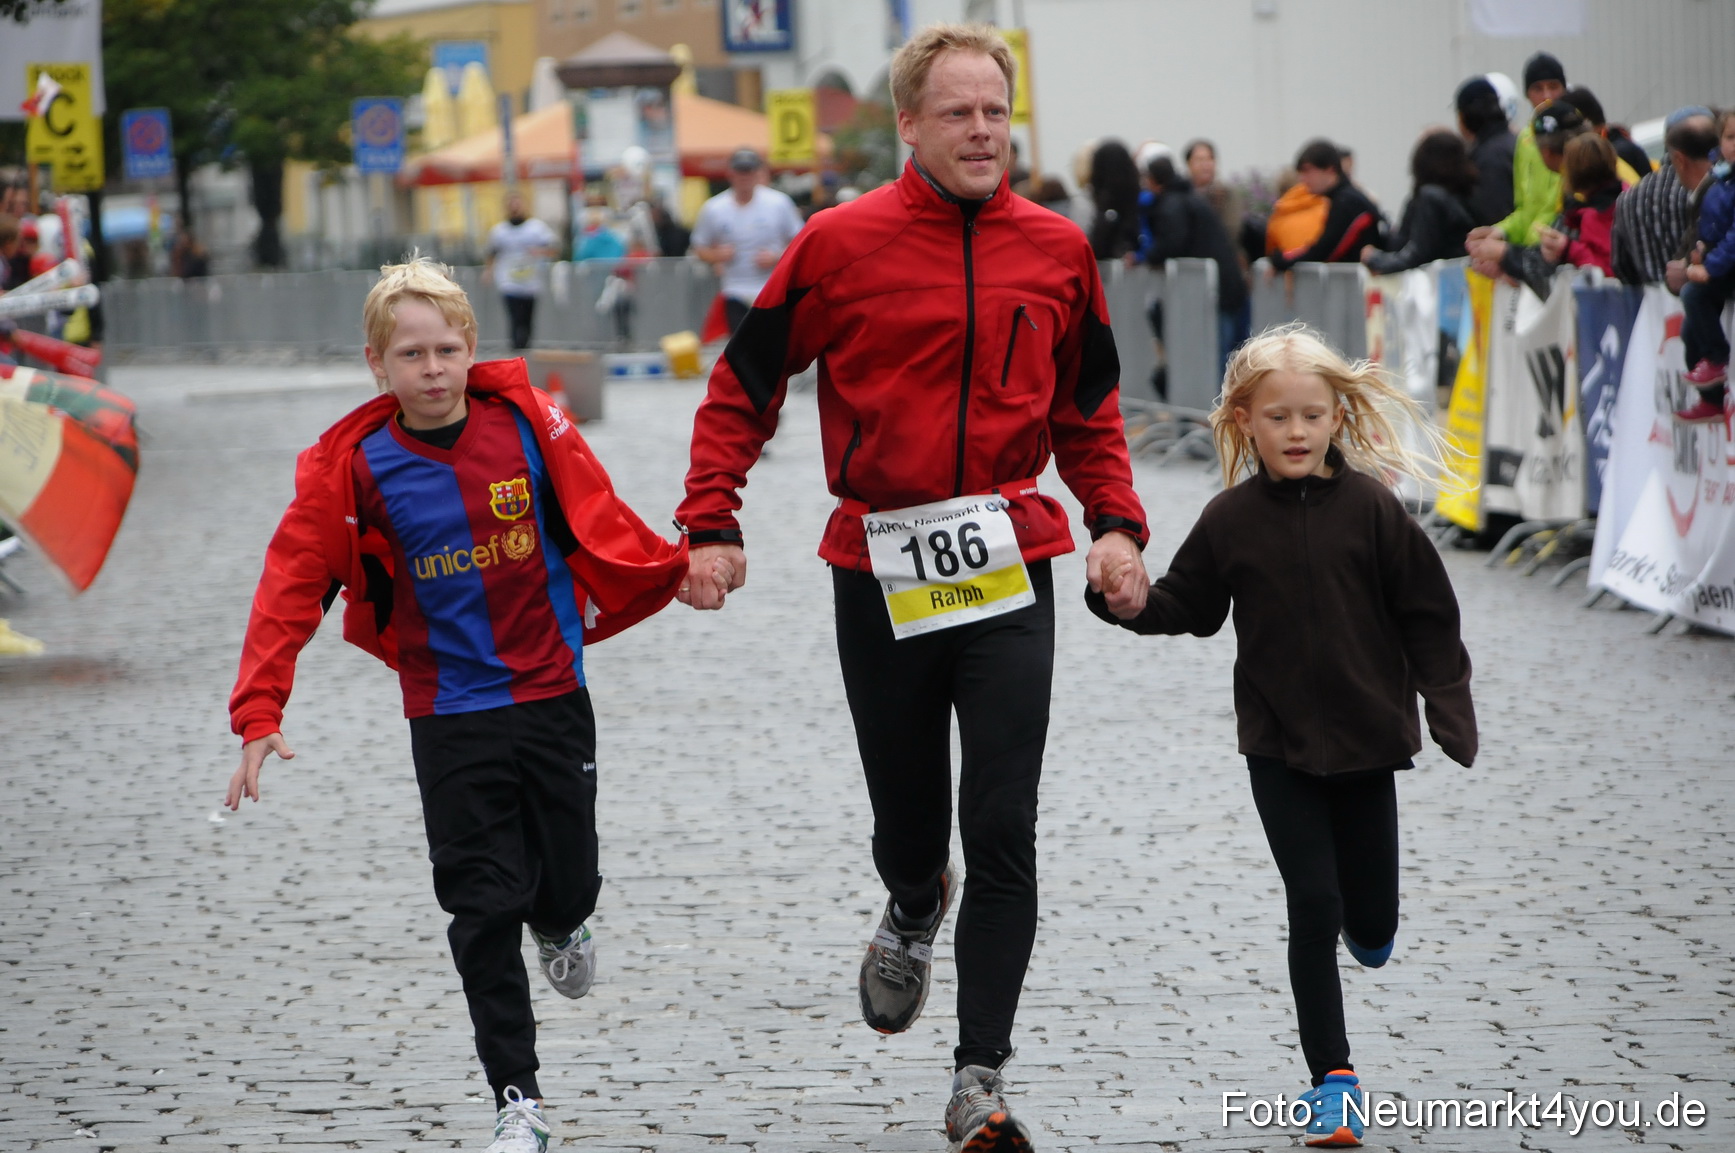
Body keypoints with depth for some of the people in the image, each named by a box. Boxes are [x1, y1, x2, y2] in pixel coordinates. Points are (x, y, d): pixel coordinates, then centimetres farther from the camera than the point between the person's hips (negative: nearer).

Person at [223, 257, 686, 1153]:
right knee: (483, 909, -4)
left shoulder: (526, 423, -5)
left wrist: (675, 570, 2)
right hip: (450, 719, -1)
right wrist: (259, 716, -14)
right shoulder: (351, 466, -9)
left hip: (552, 694, 1)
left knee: (567, 882, 8)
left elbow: (596, 520, 7)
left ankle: (559, 925, 47)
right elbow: (292, 587, -8)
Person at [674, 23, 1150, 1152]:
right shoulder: (842, 243, -3)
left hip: (1008, 570, 1)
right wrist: (712, 525, -3)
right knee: (909, 823, 10)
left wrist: (1117, 523, 4)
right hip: (880, 577, -1)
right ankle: (915, 915, 48)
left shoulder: (1057, 251, 5)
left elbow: (1089, 406, 17)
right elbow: (745, 384, 4)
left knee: (1003, 833, -7)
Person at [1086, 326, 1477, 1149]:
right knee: (1313, 908, -5)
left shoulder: (1369, 507, -6)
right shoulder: (1231, 521, -3)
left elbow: (1426, 615, -2)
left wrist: (1449, 707, -8)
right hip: (1279, 745, 0)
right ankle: (1331, 1078, 6)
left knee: (1372, 933, 8)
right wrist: (1131, 601, -12)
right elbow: (1190, 607, 8)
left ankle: (1363, 927, 48)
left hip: (1366, 738, 0)